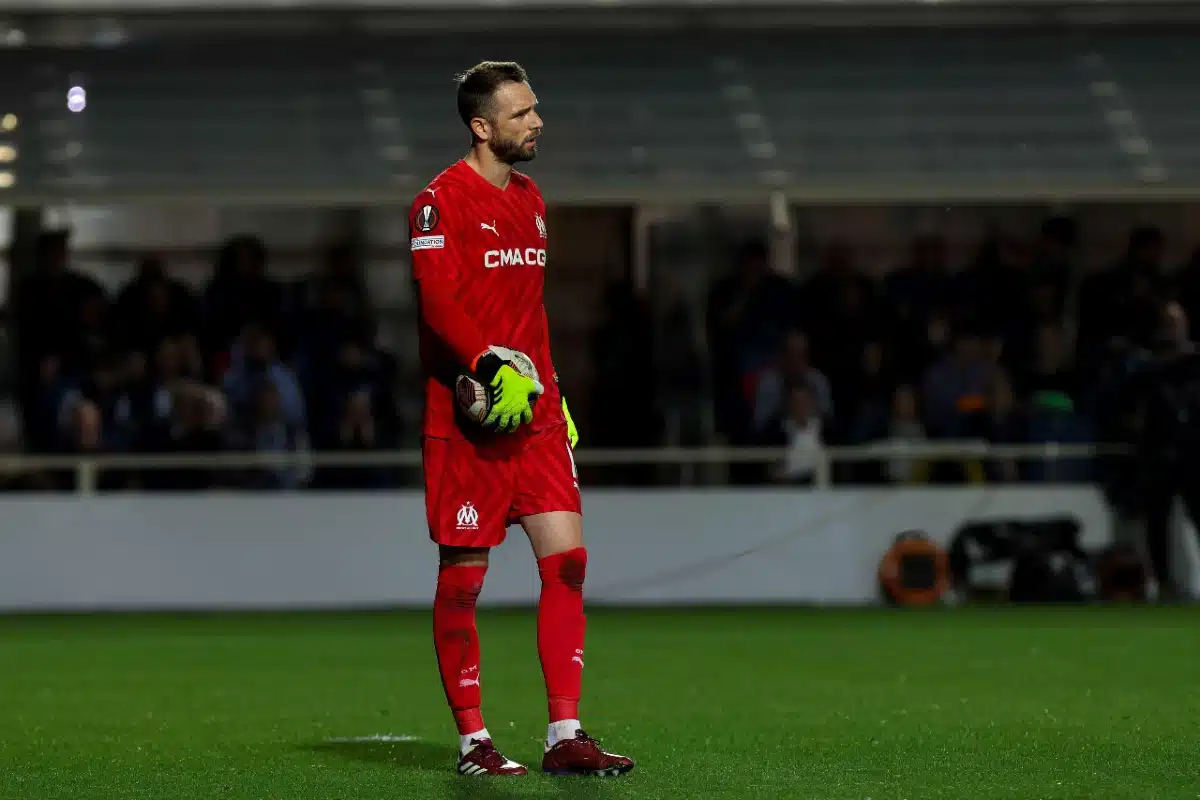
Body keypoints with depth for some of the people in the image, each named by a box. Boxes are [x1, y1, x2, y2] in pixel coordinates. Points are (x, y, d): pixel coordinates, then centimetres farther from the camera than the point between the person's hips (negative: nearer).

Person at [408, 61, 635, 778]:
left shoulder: (531, 199, 17)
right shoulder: (442, 201, -7)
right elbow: (438, 301, -18)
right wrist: (492, 365, -28)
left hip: (535, 411, 7)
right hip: (467, 418, -7)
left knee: (567, 558, -3)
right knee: (464, 577, 0)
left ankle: (565, 738, 0)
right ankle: (473, 741, 10)